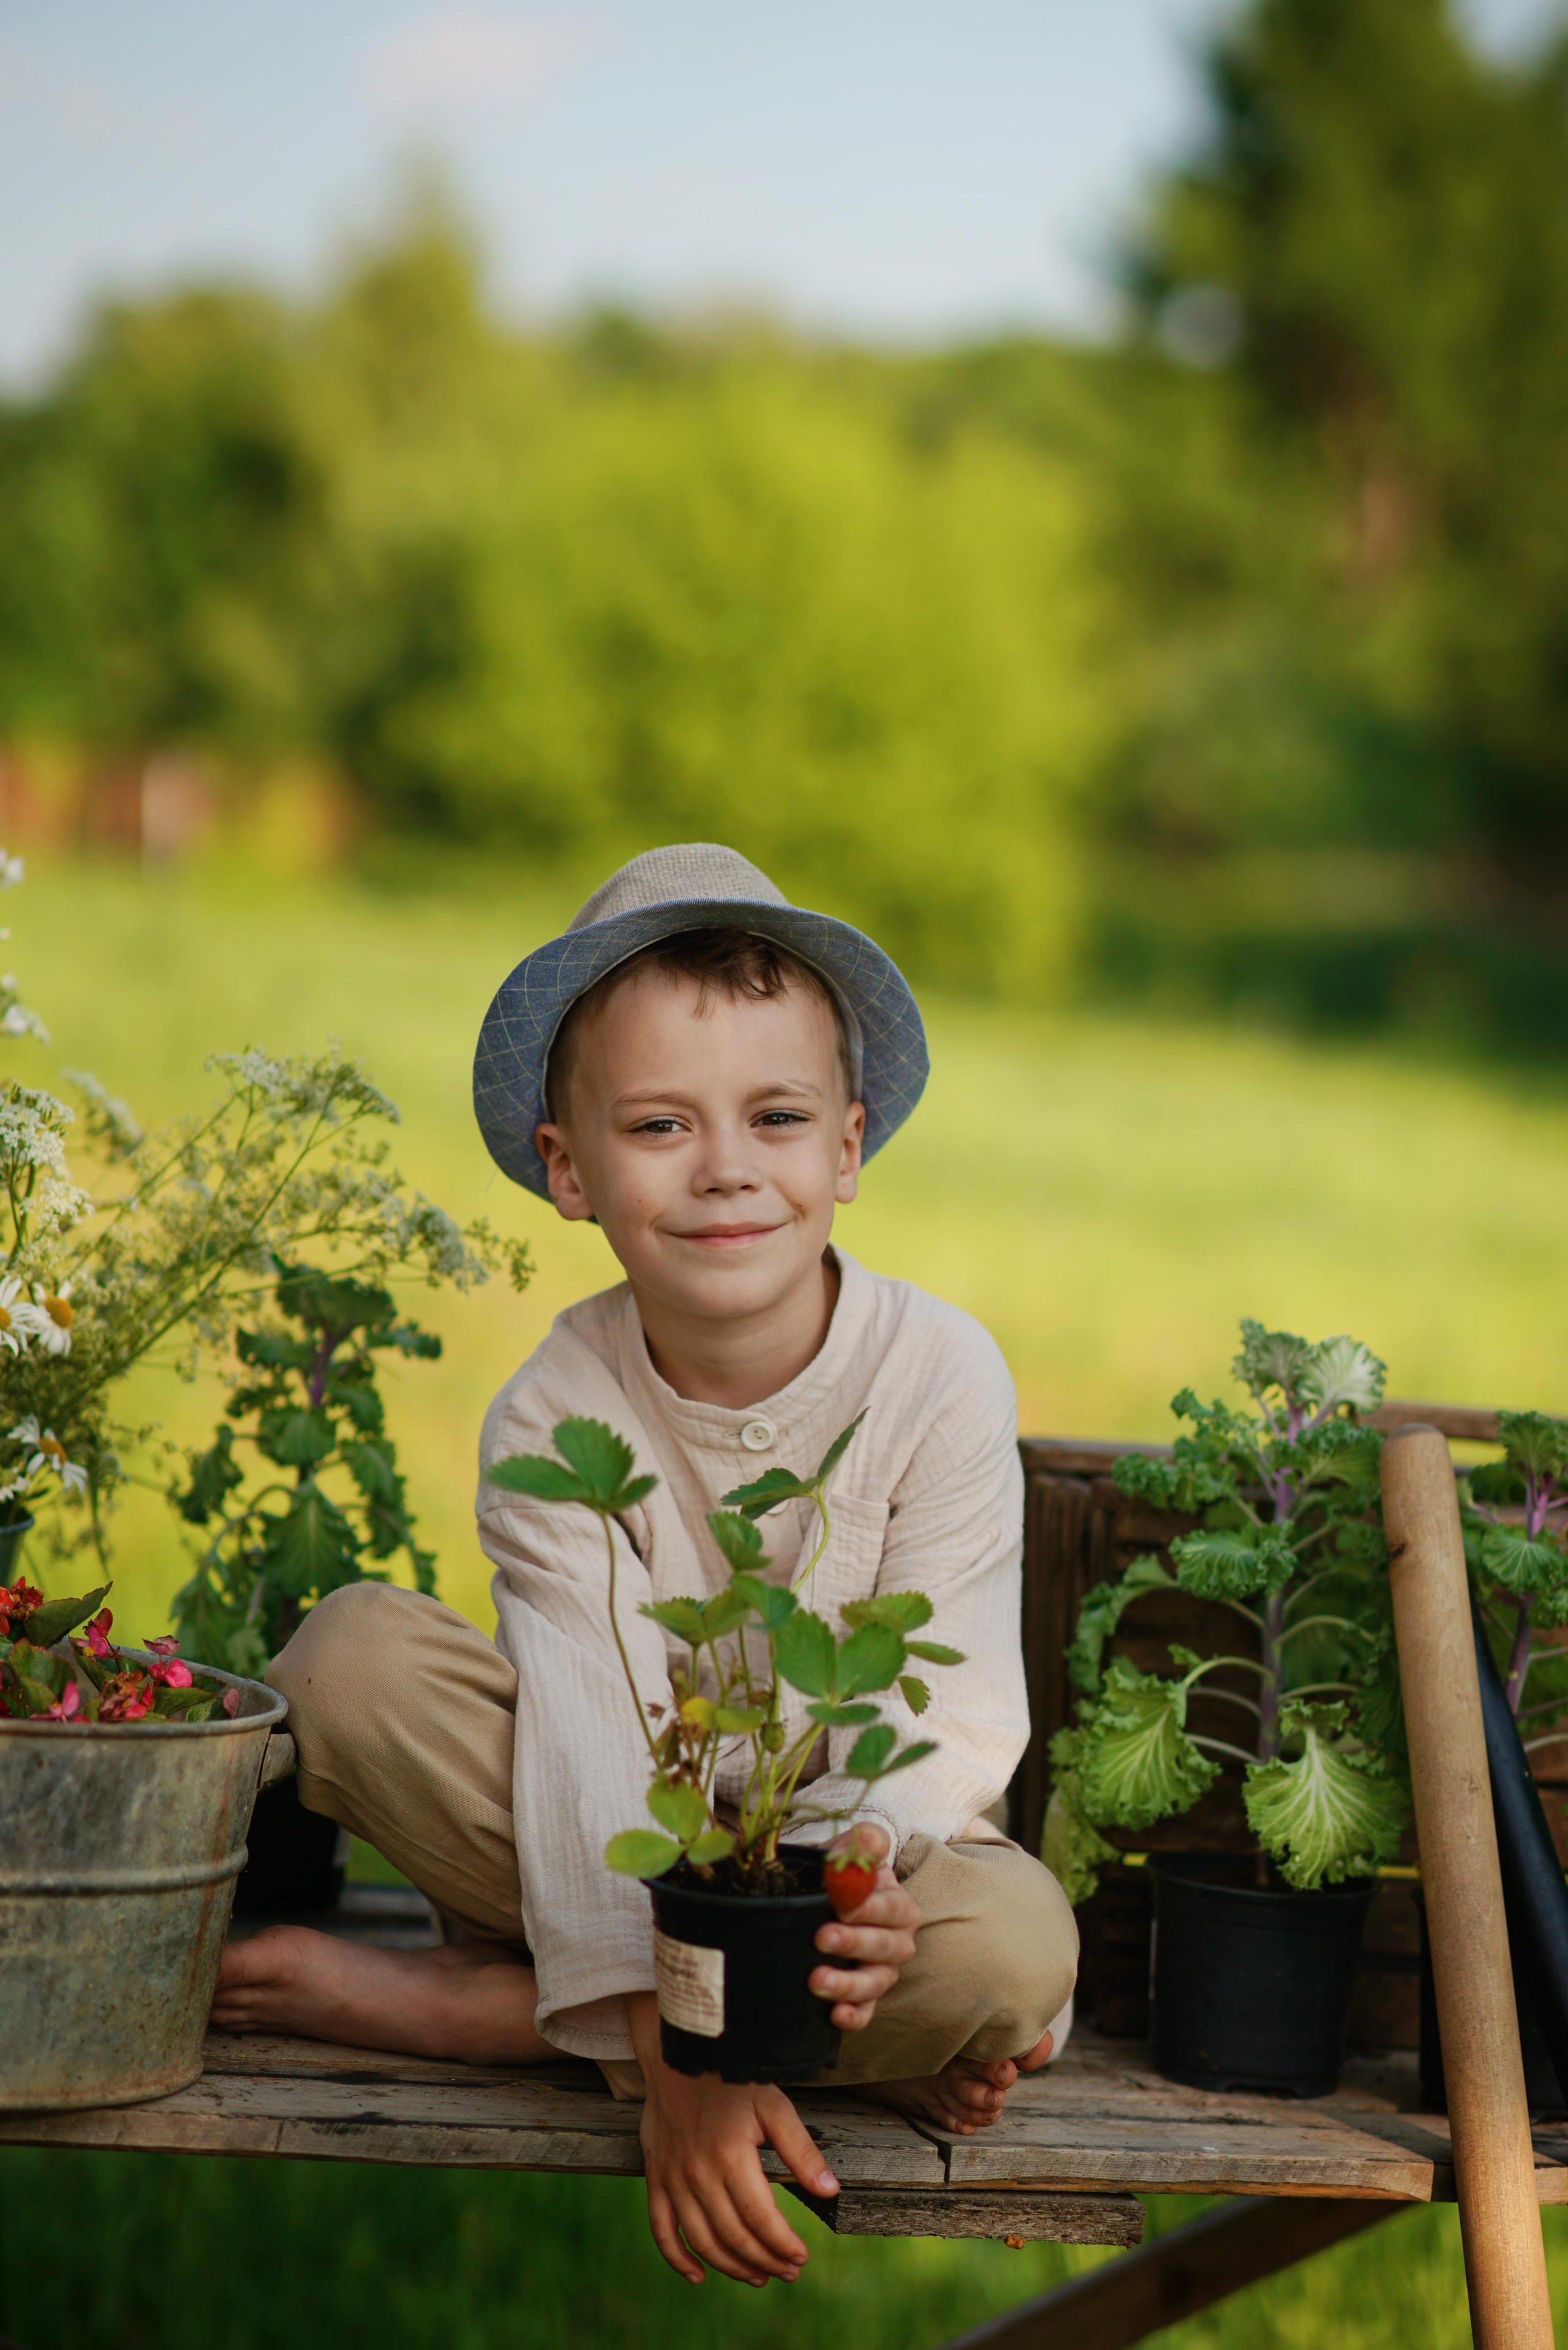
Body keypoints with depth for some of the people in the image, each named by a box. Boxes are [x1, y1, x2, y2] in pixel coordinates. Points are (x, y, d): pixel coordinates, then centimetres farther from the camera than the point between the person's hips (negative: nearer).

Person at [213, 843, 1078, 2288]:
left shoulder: (940, 1376, -13)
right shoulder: (554, 1416, -12)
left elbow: (947, 1710, -18)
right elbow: (592, 1730, -25)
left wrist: (861, 1852, -43)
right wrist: (664, 2046, -39)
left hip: (865, 1846, 0)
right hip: (628, 1850, 0)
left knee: (1011, 1947, -36)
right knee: (350, 1653, -22)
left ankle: (459, 2006, -22)